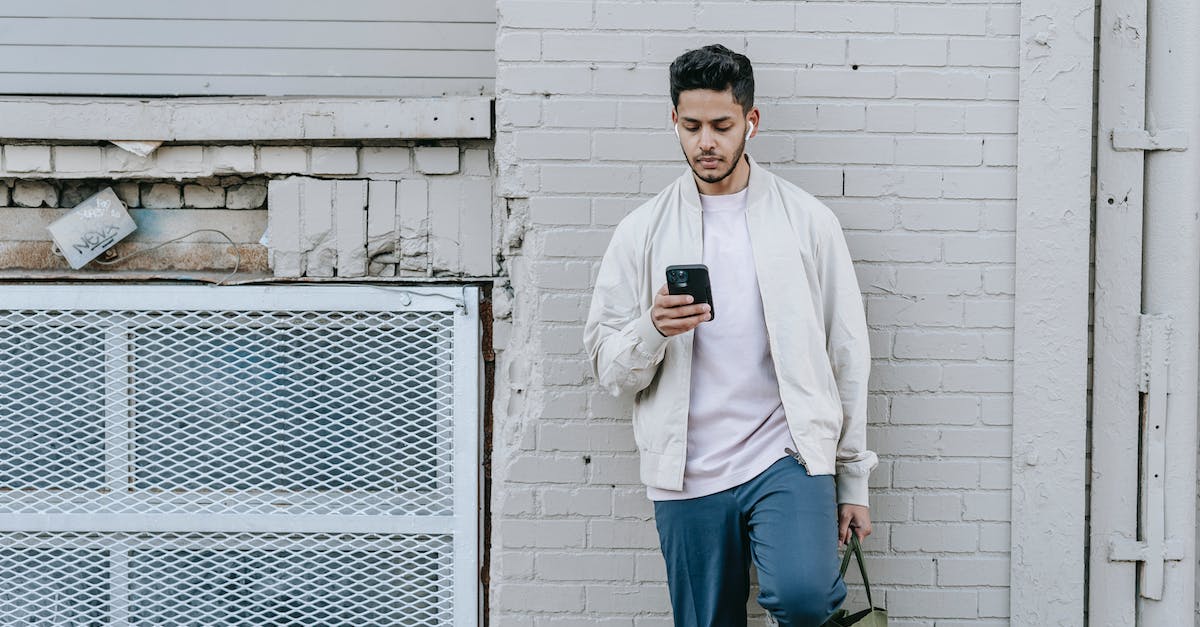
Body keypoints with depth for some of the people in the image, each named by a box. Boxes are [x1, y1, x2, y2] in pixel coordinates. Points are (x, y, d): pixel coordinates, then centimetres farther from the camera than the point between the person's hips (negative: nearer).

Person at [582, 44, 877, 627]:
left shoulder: (808, 221, 6)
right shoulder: (641, 233, 7)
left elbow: (847, 357, 7)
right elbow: (607, 365, 5)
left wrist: (854, 482, 6)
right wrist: (654, 330, -17)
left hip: (787, 455, -2)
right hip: (688, 477, 2)